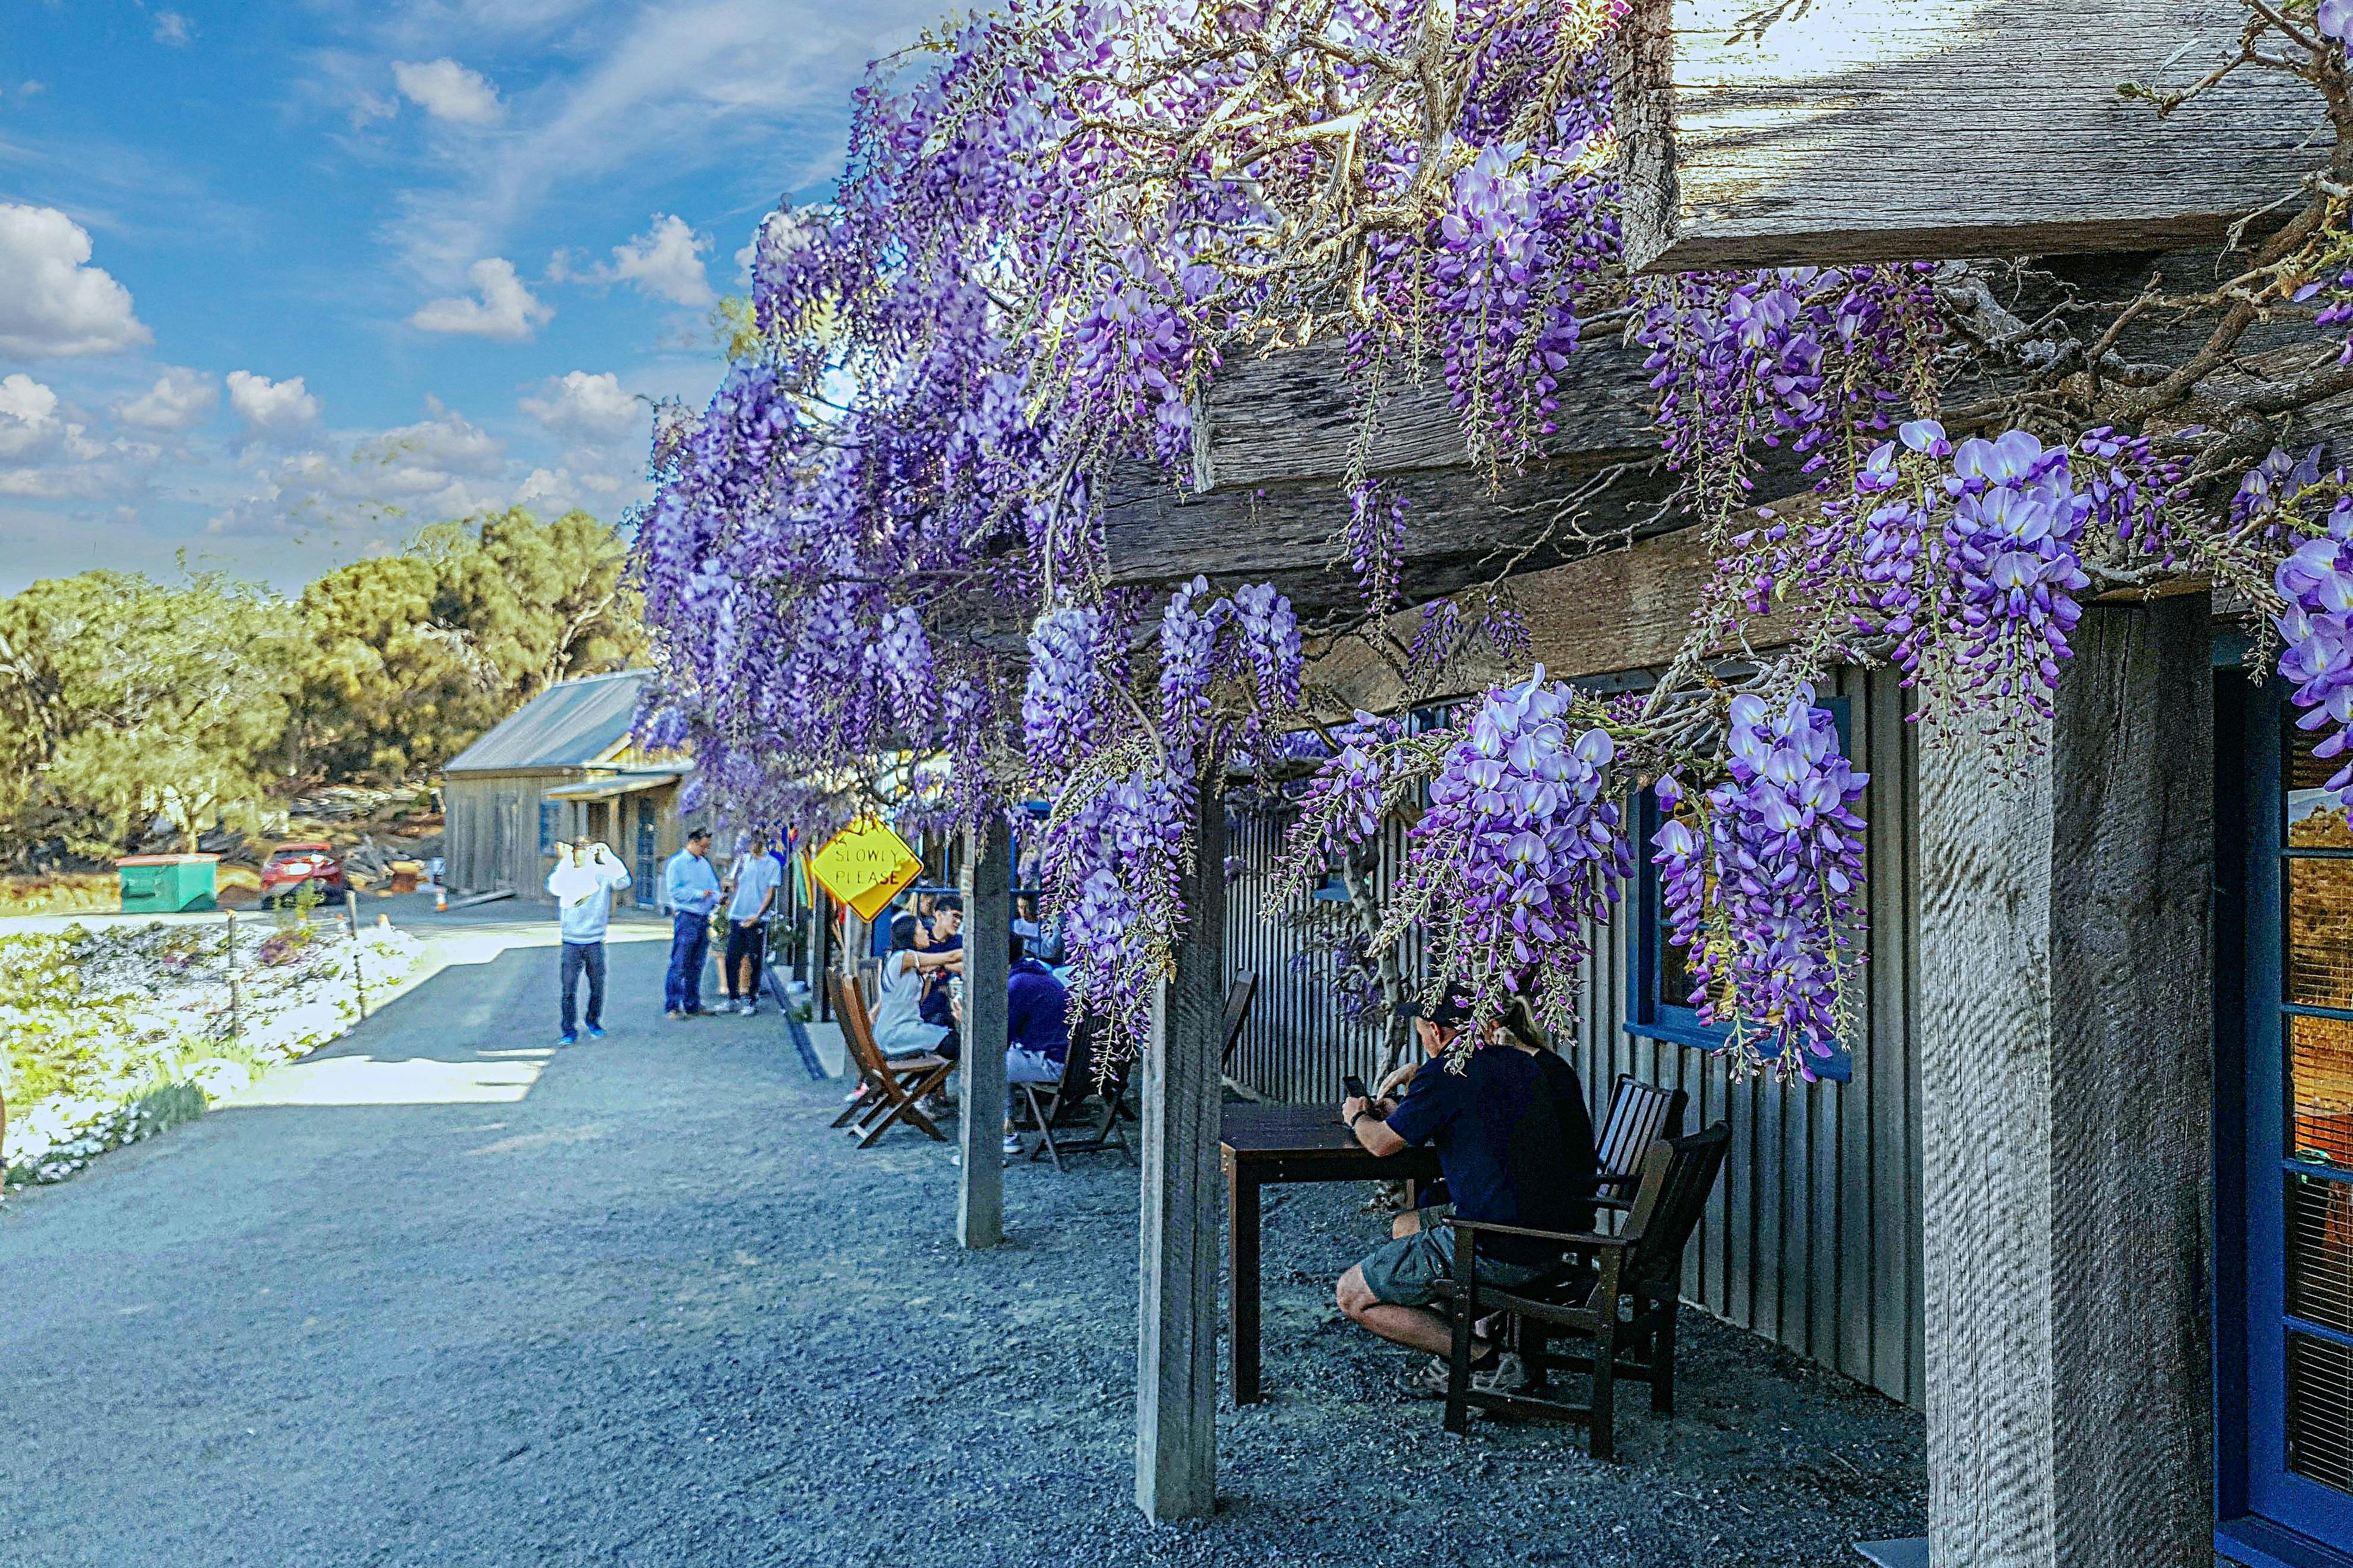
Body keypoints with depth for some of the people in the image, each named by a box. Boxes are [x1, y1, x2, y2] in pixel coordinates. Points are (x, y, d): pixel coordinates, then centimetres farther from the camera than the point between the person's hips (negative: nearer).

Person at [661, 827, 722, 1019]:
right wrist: (700, 894, -18)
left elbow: (714, 886, 17)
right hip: (686, 918, -7)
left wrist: (718, 898, -4)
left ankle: (692, 1006, 19)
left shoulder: (705, 863, 16)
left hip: (704, 919, 7)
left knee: (696, 967, 12)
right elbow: (675, 891, -13)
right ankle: (671, 1008, -5)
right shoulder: (676, 863, -5)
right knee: (679, 965, -8)